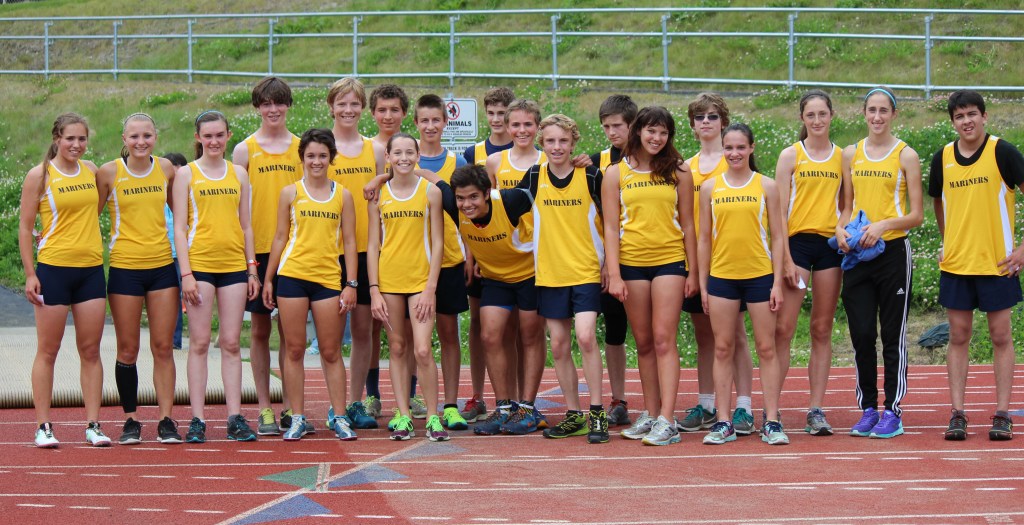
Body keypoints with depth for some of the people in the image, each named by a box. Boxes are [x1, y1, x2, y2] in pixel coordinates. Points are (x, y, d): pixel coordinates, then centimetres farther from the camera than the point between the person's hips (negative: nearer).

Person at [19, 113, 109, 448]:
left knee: (91, 350, 4)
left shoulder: (91, 171, 9)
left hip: (91, 269, 4)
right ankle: (43, 427, 3)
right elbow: (25, 226, -3)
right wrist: (30, 274, -8)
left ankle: (93, 425, 7)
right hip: (54, 269, -4)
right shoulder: (40, 175, -4)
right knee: (47, 351, 0)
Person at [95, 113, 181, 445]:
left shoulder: (166, 169, 5)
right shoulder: (109, 172, -3)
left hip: (162, 266, 2)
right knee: (128, 349, 2)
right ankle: (131, 421, 12)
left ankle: (166, 420, 6)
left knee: (163, 347, 2)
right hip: (125, 267, -2)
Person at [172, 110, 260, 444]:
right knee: (199, 343, -2)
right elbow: (180, 227, -1)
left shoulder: (239, 174, 12)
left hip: (234, 264, 3)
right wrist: (186, 273, -9)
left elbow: (245, 225, 15)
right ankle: (197, 420, -1)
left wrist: (252, 269, 8)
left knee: (231, 343, 3)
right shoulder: (186, 174, 3)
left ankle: (235, 418, 5)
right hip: (199, 263, -3)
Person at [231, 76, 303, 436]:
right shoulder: (245, 150, 2)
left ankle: (289, 405, 10)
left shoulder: (301, 148, 8)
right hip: (257, 250, -2)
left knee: (290, 330, 4)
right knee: (260, 330, 3)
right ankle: (264, 408, 7)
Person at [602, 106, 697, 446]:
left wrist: (693, 271, 4)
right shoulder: (616, 173, 4)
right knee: (644, 342, 8)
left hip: (670, 260, -1)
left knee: (664, 340, -9)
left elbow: (687, 224, 7)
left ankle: (667, 421, -14)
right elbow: (611, 227, 2)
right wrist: (613, 274, -5)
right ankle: (651, 414, 16)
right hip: (632, 262, 1)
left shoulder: (678, 172, 5)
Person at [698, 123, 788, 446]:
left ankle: (771, 422, 5)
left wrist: (777, 283, -3)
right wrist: (702, 284, 5)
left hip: (760, 276, -1)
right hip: (721, 276, 1)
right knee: (723, 349, 3)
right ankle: (723, 423, 8)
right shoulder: (710, 188, 6)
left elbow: (777, 237, 2)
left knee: (766, 348, 2)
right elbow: (705, 238, 9)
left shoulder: (766, 186, 2)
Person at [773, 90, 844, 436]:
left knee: (822, 330, 5)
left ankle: (816, 410, 8)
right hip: (797, 242, -3)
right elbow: (779, 210, -2)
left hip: (831, 245, 3)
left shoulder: (842, 156, 10)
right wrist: (786, 258, -9)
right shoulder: (791, 155, 2)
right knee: (783, 329, -8)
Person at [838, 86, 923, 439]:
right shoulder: (850, 155, 10)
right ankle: (868, 410, 11)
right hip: (856, 254, 3)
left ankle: (892, 411, 5)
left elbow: (916, 215, -3)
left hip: (893, 251, -3)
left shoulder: (906, 155, -1)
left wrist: (883, 225, -18)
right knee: (861, 334, 1)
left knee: (893, 335, 0)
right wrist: (841, 229, -4)